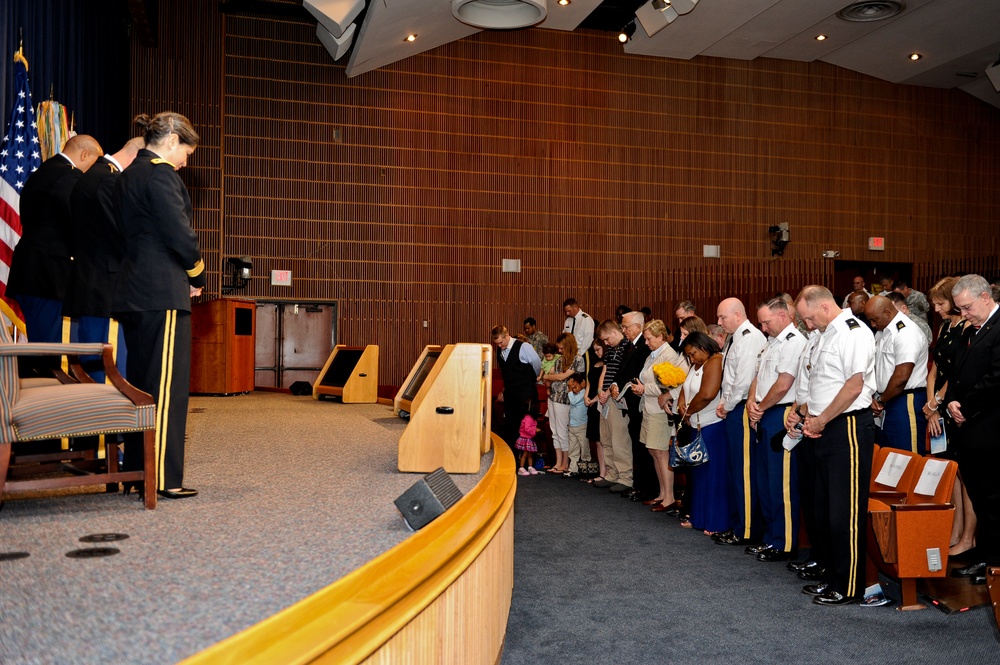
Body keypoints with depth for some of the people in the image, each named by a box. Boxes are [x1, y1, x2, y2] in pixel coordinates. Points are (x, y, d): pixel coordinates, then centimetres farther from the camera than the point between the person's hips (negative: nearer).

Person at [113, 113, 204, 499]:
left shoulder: (127, 175, 18)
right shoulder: (160, 174, -10)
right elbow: (179, 233, -17)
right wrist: (197, 276, 0)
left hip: (133, 293, 10)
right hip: (163, 294, -10)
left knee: (140, 385, 13)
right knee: (168, 387, -5)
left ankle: (135, 473, 20)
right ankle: (164, 479, -2)